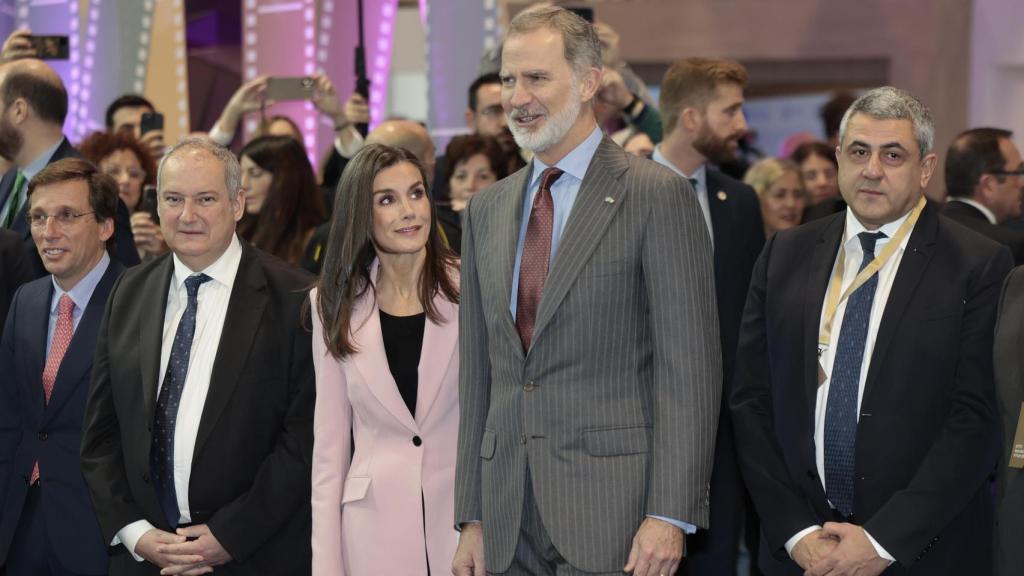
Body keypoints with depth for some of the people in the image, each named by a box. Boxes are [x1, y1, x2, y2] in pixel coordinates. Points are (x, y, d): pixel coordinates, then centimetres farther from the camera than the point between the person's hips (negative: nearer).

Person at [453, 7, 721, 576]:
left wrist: (669, 515, -15)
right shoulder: (485, 209, 14)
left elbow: (689, 367, -9)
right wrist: (472, 518, 11)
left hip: (614, 514, -5)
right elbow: (477, 373, 15)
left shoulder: (659, 196, -5)